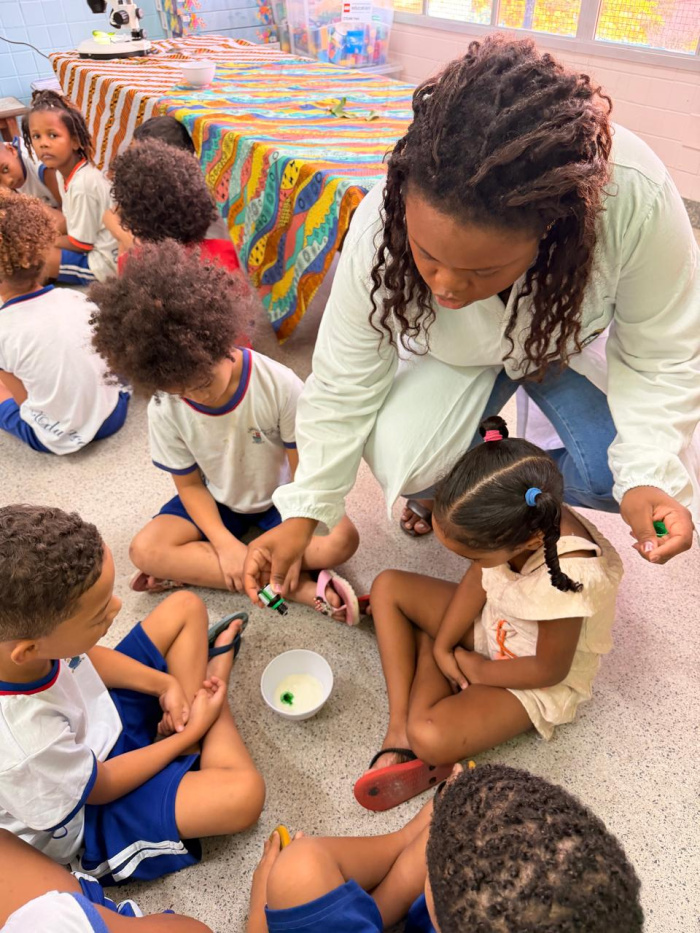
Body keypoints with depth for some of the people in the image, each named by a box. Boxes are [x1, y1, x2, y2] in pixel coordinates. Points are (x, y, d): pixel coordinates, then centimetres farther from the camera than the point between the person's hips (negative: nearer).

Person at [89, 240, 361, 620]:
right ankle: (300, 587, -26)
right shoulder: (165, 411, -19)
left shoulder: (279, 385, -27)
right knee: (145, 550, -21)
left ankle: (192, 570, -20)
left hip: (280, 496, -1)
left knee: (342, 539, -26)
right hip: (216, 501, 2)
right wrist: (224, 544, -20)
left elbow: (302, 468, -17)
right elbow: (189, 484, -8)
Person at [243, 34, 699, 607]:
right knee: (397, 458, -25)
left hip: (569, 342, 1)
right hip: (455, 355, 0)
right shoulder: (379, 230, -35)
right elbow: (344, 386, -23)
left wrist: (650, 476, -35)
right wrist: (303, 514, -18)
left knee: (620, 475, -21)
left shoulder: (635, 200, -39)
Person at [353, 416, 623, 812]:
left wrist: (480, 671, -12)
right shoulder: (513, 520, -25)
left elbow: (550, 669, -25)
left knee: (431, 738, -30)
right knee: (388, 587, -2)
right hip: (492, 622, 7)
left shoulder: (569, 576, -40)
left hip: (537, 678, -7)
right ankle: (399, 727, -5)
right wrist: (441, 647, -11)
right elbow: (478, 580, -7)